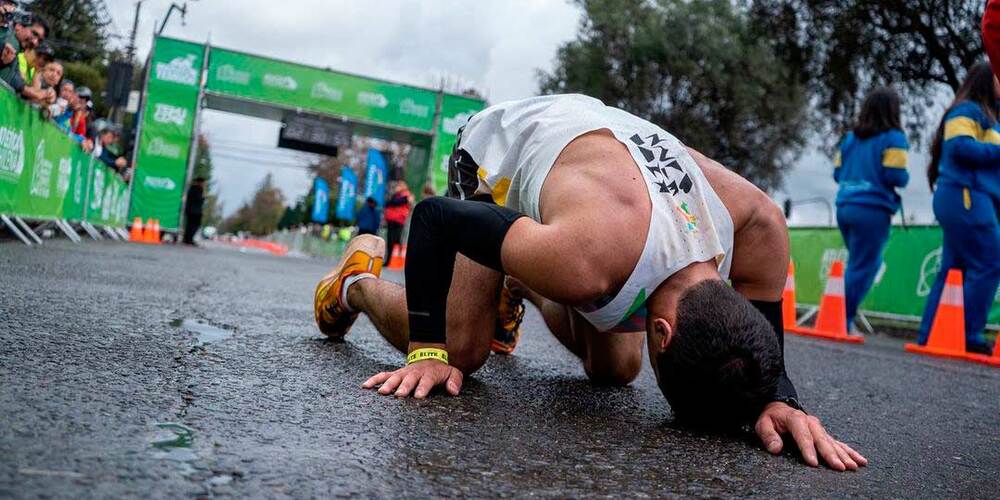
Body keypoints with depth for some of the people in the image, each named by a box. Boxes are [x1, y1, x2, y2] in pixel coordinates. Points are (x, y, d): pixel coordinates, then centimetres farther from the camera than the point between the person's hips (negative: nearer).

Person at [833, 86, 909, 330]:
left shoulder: (850, 138, 13)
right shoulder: (894, 138, -4)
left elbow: (838, 173, 13)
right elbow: (896, 176, -12)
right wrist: (905, 178, 9)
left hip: (845, 207, 6)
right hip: (873, 209, -6)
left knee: (858, 264, 18)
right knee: (863, 268, -1)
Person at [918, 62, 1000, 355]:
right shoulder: (967, 110, -2)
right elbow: (961, 146, -18)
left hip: (965, 200, 10)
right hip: (966, 198, -10)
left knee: (955, 269, 6)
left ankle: (931, 335, 6)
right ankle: (969, 336, -12)